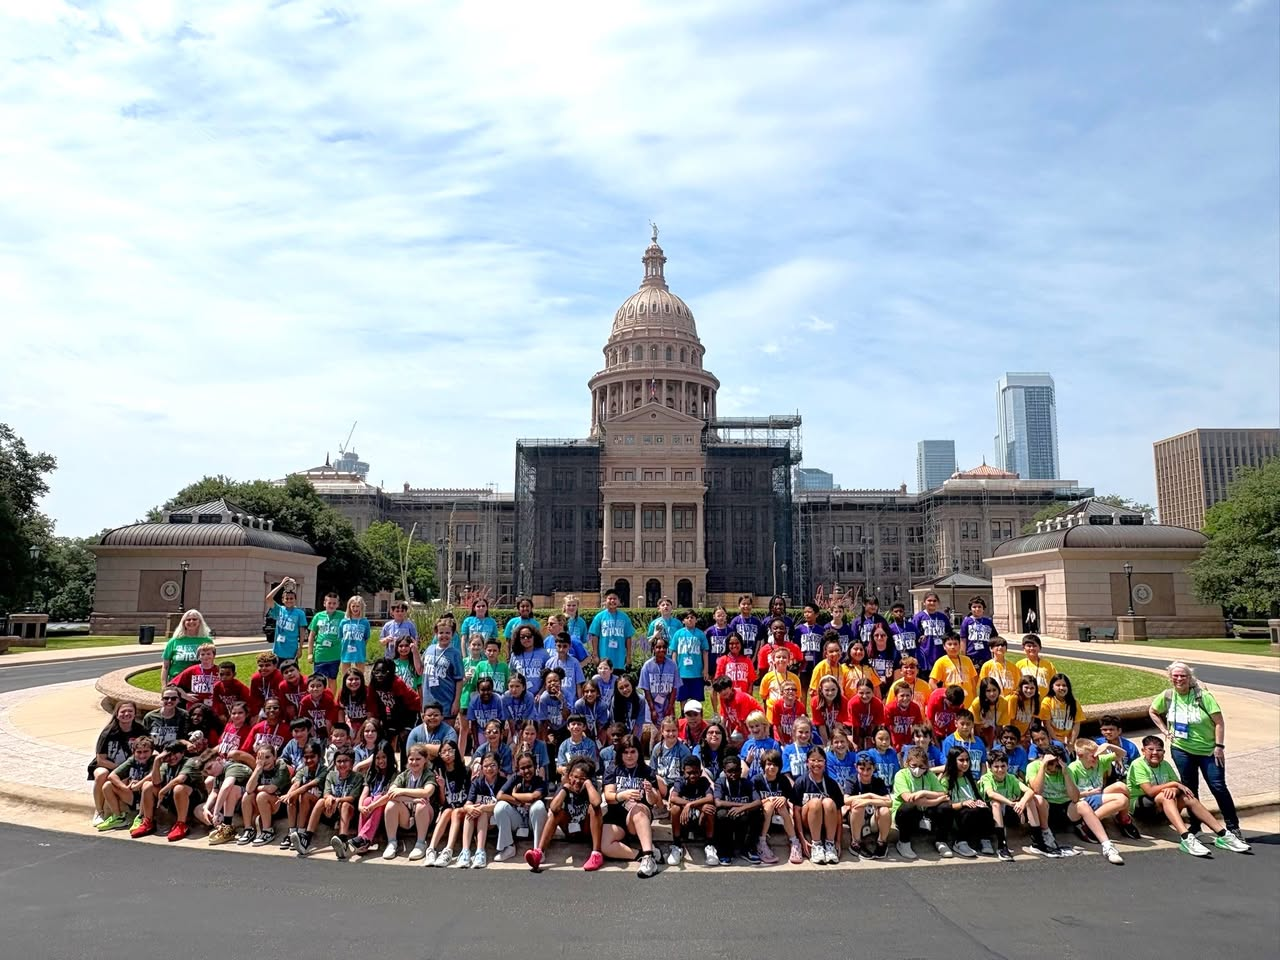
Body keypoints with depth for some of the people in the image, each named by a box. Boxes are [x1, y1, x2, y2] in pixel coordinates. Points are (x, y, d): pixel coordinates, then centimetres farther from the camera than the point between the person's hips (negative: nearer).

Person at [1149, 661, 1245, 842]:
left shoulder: (1203, 696, -15)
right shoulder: (1167, 696, -5)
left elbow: (1219, 722, -13)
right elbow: (1152, 712, 13)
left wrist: (1219, 746, -16)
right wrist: (1165, 731, 4)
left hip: (1208, 750, -3)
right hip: (1181, 750, 3)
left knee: (1218, 787, -3)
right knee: (1189, 788, 9)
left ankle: (1233, 827, 9)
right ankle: (1195, 826, 21)